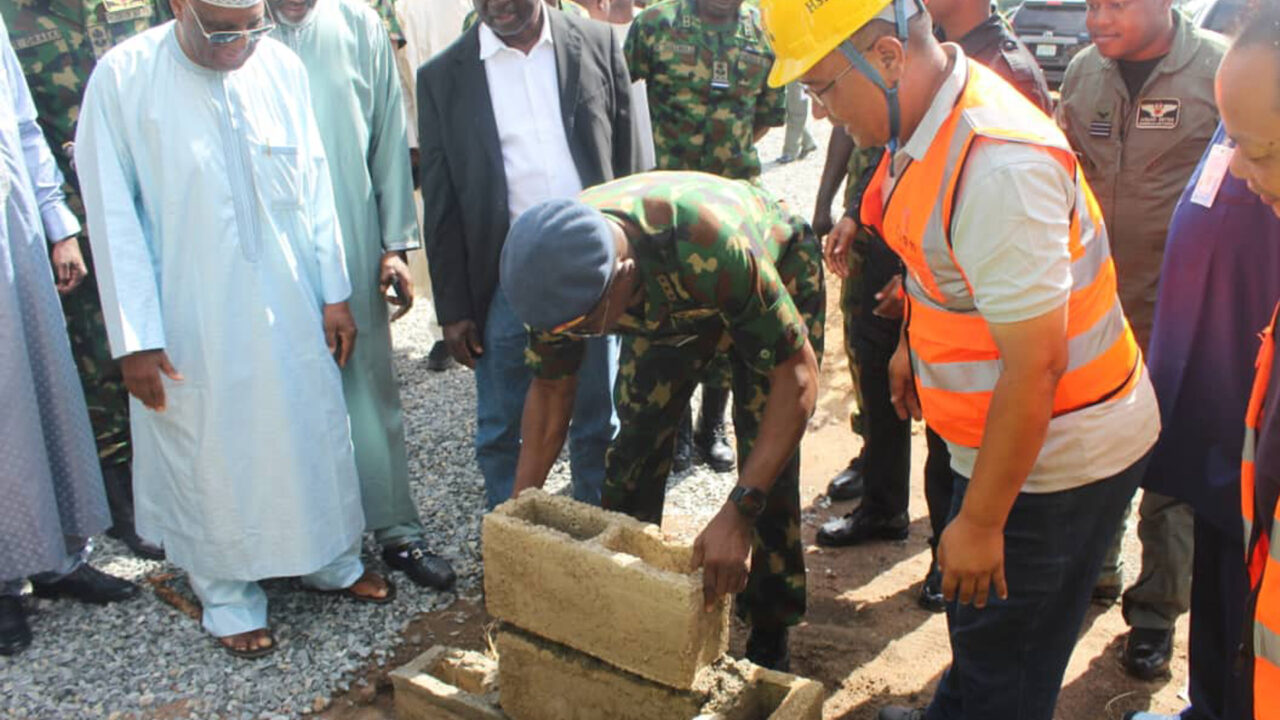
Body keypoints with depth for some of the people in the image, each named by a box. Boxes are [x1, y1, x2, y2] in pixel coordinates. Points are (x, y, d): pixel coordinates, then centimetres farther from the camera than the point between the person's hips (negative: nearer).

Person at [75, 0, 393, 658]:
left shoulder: (282, 66, -2)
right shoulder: (122, 78, -12)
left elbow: (314, 185, 4)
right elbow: (113, 217, -10)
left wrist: (334, 293, 5)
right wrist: (135, 339, -11)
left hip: (291, 307, 4)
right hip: (192, 318, -3)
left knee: (315, 432, 16)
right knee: (211, 451, 10)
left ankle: (331, 559, 38)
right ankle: (227, 594, 30)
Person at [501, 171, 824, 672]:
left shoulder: (711, 247, -46)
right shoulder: (561, 267, -28)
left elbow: (797, 376, -39)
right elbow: (551, 388, -13)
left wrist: (738, 514, -46)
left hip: (778, 276, -4)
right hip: (667, 303, 4)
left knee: (766, 465, -12)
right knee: (636, 443, -1)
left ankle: (769, 640, 6)